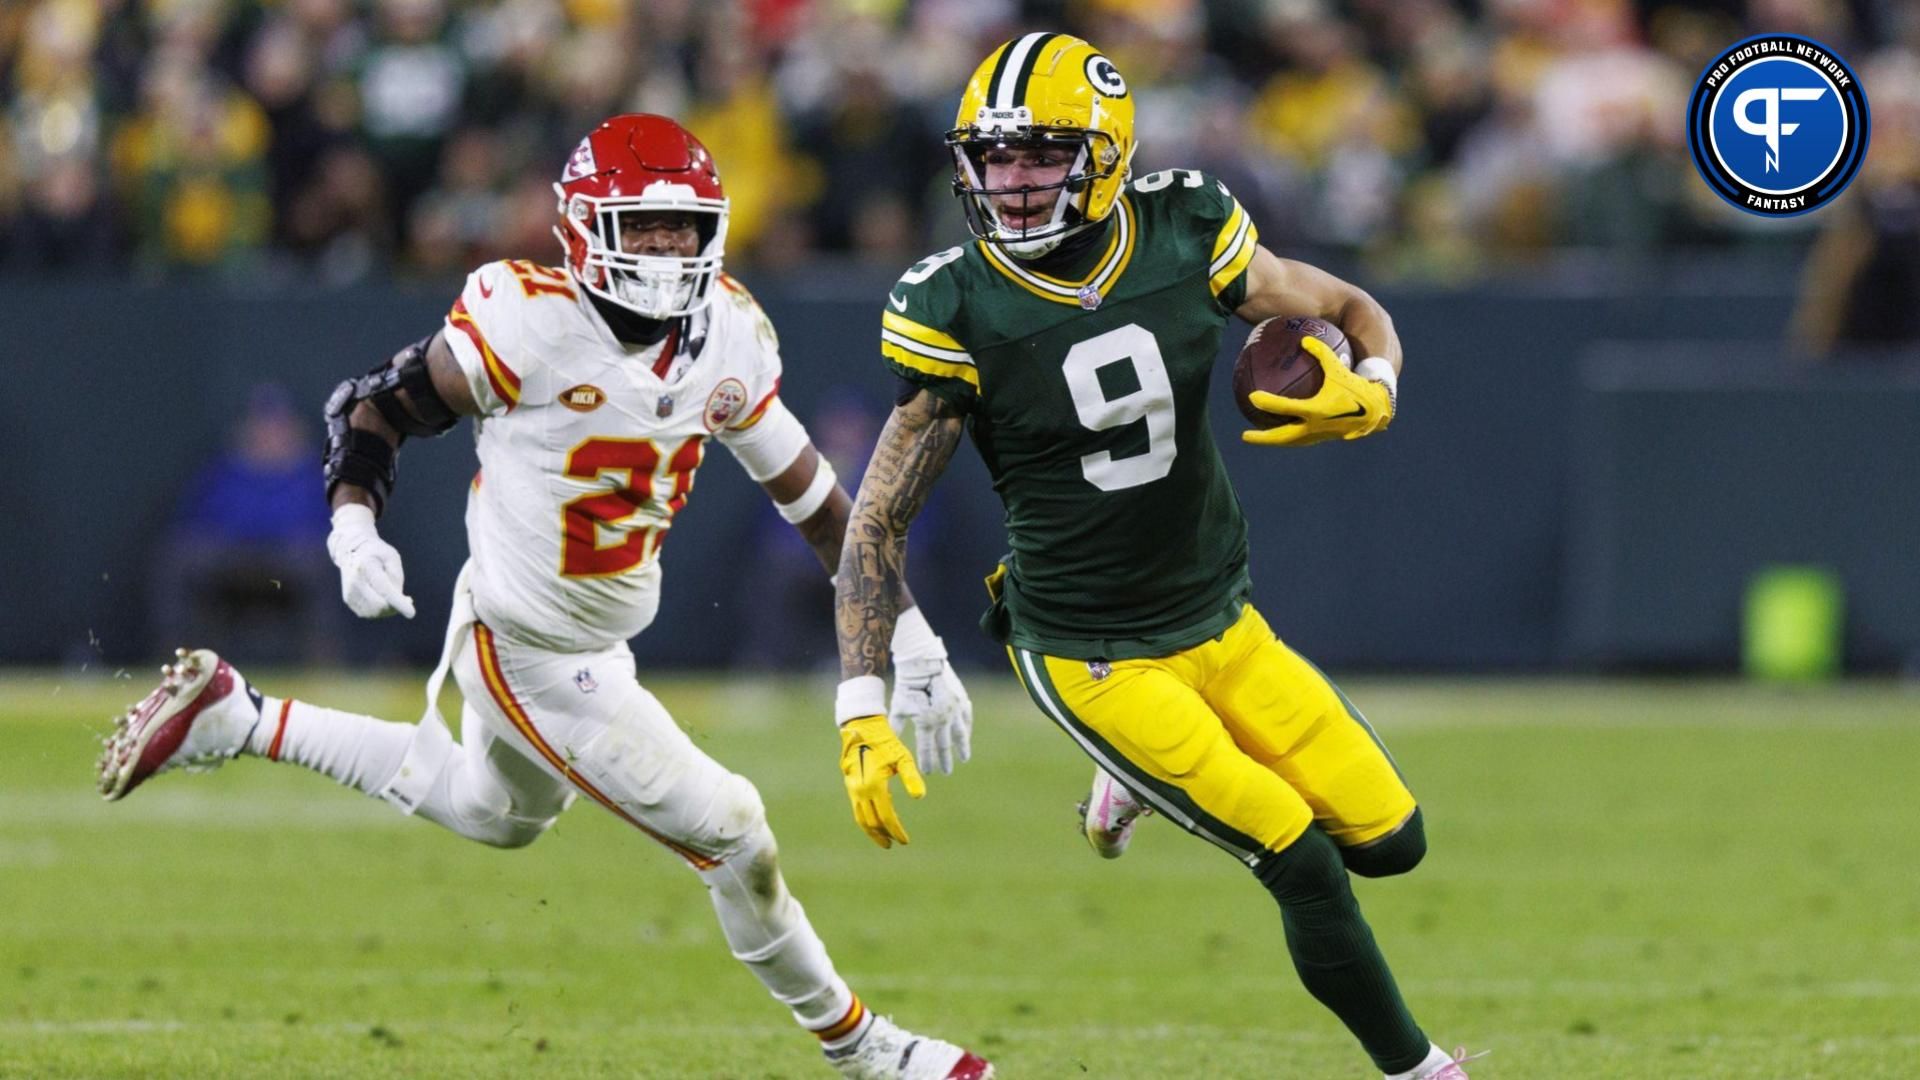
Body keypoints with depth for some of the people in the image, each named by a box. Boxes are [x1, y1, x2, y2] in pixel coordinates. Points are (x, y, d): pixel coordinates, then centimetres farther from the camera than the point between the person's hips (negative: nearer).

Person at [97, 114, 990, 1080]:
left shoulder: (728, 339, -6)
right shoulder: (529, 322, -25)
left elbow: (812, 495, 2)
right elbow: (372, 410, -14)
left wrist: (911, 644, 1)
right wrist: (354, 530, -32)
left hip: (597, 642, 8)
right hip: (530, 656, -8)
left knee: (497, 814, 33)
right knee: (731, 839, -2)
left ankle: (236, 721, 36)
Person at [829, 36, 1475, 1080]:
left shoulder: (1186, 235, -10)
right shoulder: (956, 311, -18)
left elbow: (1353, 315, 4)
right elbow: (879, 521, -13)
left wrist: (1367, 394, -21)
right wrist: (862, 713, -22)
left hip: (1221, 622, 5)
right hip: (1089, 657, -5)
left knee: (1388, 840, 6)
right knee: (1306, 869, -10)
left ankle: (1153, 779, 28)